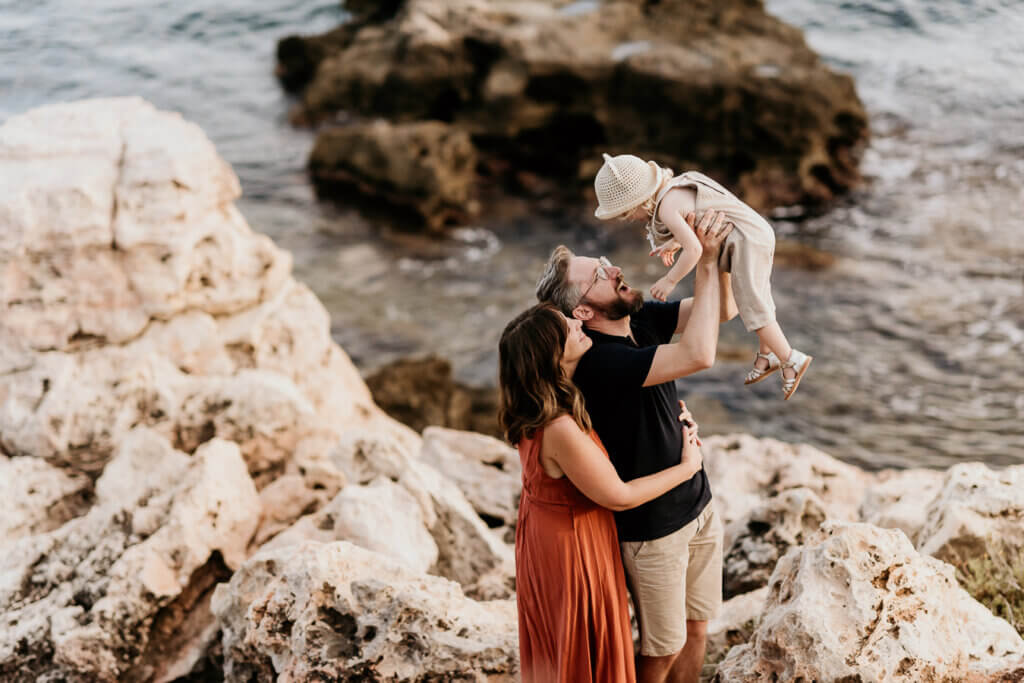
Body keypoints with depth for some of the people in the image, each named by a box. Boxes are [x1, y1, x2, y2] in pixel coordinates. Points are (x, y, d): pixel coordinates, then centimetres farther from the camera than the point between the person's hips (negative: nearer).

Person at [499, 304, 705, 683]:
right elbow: (619, 496, -23)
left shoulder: (536, 408, -9)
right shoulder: (561, 430, -36)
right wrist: (687, 467, -12)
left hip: (544, 534, 8)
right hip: (572, 547, -8)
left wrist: (676, 420, -2)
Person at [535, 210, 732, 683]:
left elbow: (722, 311, 0)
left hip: (697, 506, 8)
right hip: (651, 528, -8)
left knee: (696, 628, 21)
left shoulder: (642, 319, -4)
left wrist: (713, 253, -19)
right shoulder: (598, 361, -30)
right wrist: (707, 260, -33)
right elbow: (699, 355, -39)